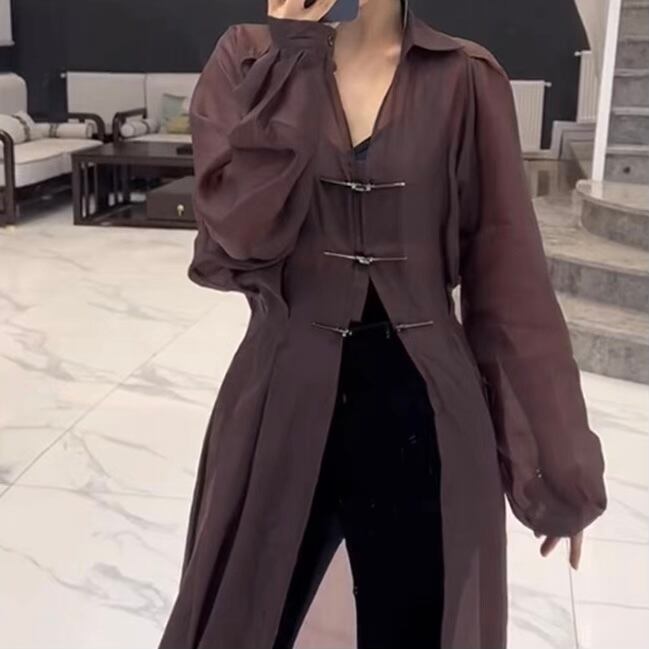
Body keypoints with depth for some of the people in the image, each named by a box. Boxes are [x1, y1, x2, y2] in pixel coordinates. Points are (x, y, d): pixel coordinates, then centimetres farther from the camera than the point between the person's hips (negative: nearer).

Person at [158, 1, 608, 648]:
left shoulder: (465, 79, -2)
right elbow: (240, 229, -16)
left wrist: (560, 457, -3)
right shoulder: (251, 57, -1)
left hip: (422, 411, 0)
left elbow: (508, 273, -3)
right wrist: (293, 52, -13)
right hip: (287, 399, 0)